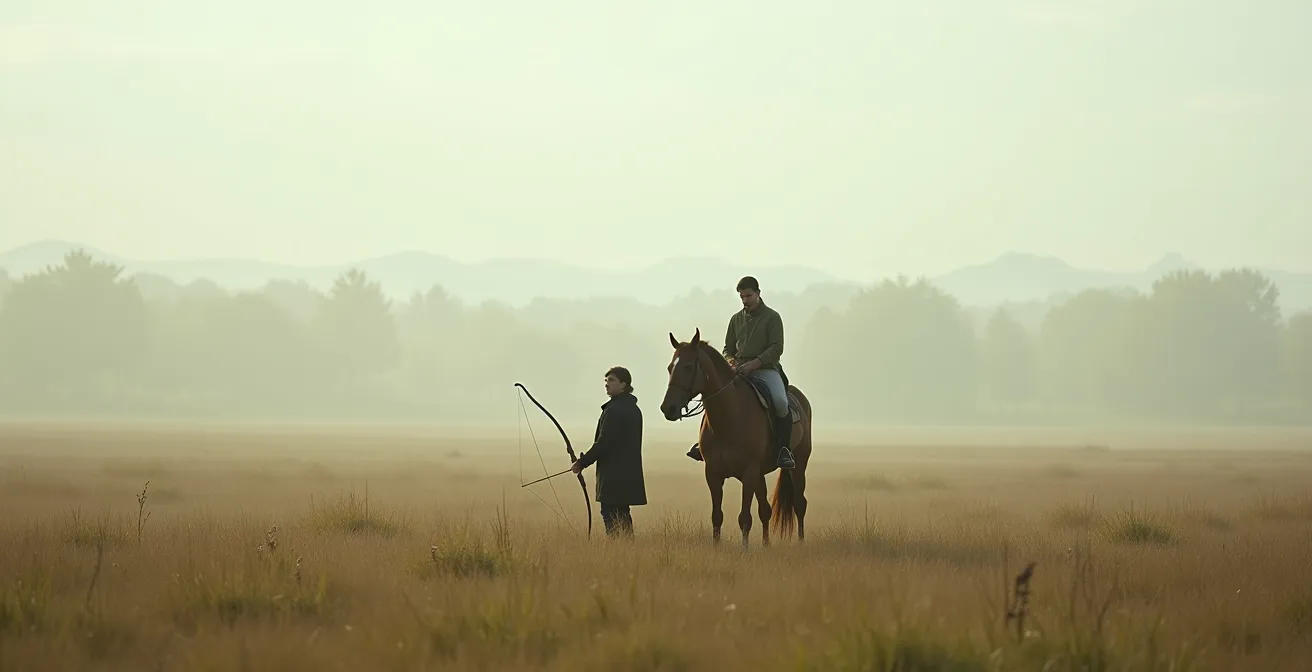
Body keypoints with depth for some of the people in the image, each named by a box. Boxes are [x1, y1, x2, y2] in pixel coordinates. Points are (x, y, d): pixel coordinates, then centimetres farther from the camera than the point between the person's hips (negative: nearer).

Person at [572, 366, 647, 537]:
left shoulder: (615, 410, -16)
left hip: (614, 476, -10)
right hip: (629, 474, 10)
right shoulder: (634, 410, 15)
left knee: (611, 518, -9)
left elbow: (603, 443, -19)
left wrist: (582, 462, -10)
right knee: (623, 517, 14)